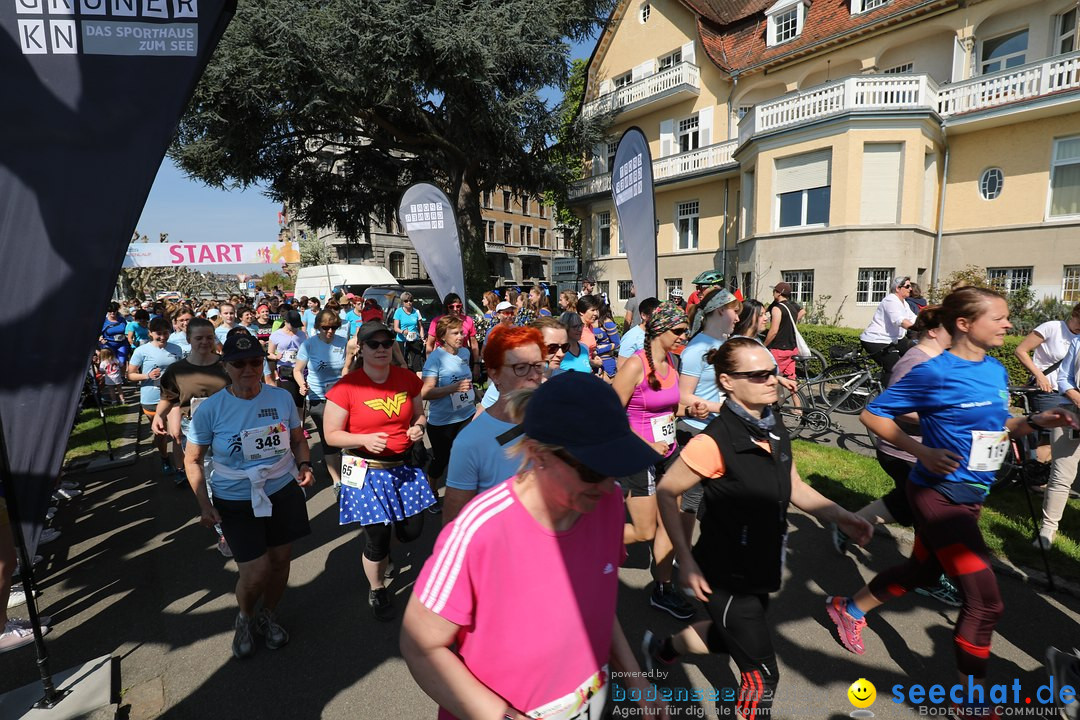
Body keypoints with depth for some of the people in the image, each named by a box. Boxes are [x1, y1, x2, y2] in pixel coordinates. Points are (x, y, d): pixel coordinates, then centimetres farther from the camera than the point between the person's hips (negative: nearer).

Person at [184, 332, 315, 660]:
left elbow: (298, 439, 9)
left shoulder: (281, 397, -6)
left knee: (280, 560, 14)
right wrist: (204, 504, -9)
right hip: (235, 501, -2)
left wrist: (304, 465, -9)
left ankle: (268, 615, 44)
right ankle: (245, 618, 32)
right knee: (255, 573, -4)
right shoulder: (210, 408, -12)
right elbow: (192, 460, -1)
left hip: (283, 491, 3)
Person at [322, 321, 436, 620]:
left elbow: (419, 414, 12)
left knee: (412, 531, 10)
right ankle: (376, 590, 37)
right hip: (367, 471, -4)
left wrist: (419, 427, -10)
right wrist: (364, 439, -24)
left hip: (404, 466, 4)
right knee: (378, 540, 6)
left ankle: (381, 538, 48)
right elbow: (331, 435, -8)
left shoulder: (408, 379, -2)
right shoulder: (346, 387, -14)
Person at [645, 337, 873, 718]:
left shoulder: (775, 431, -4)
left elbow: (794, 489, 8)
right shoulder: (714, 442, -29)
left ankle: (663, 646, 51)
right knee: (762, 675, 8)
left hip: (760, 570, 8)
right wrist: (685, 560, -18)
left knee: (732, 639, 28)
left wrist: (842, 516, -5)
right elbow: (666, 493, -20)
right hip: (726, 577, -8)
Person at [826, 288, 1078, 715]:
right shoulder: (935, 372, -19)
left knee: (922, 571, 23)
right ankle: (972, 700, 17)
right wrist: (923, 452, -24)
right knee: (986, 600, -4)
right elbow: (873, 414, -16)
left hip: (971, 496, 8)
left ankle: (848, 609, 43)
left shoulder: (997, 371, 4)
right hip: (939, 495, -8)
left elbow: (996, 427, 15)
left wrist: (1036, 422, -3)